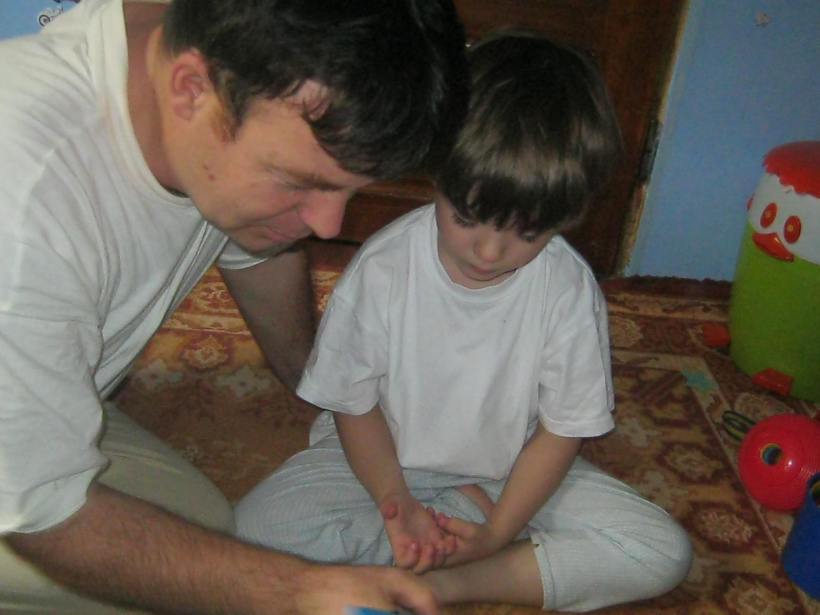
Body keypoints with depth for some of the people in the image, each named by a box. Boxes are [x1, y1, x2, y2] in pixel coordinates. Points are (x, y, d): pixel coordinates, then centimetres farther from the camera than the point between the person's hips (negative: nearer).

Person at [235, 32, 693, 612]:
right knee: (259, 524, -24)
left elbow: (564, 428, -8)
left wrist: (496, 532, -16)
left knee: (665, 552, -14)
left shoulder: (572, 292, -19)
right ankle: (469, 509, -11)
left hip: (513, 470, 1)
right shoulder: (381, 269, -21)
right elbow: (354, 405, -8)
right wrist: (395, 503, -20)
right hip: (386, 460, 0)